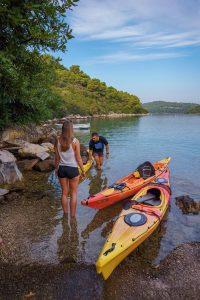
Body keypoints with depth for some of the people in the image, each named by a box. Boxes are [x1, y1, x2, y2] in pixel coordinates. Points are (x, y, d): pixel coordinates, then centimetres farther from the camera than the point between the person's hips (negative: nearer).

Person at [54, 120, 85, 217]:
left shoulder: (58, 140, -5)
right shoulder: (75, 141, -14)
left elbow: (57, 157, 1)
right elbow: (78, 158, -10)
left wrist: (56, 168, 16)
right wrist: (83, 170, 2)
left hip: (61, 169, 3)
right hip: (72, 169, -3)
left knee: (64, 193, 17)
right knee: (73, 193, 11)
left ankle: (65, 214, 29)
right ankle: (72, 216, 18)